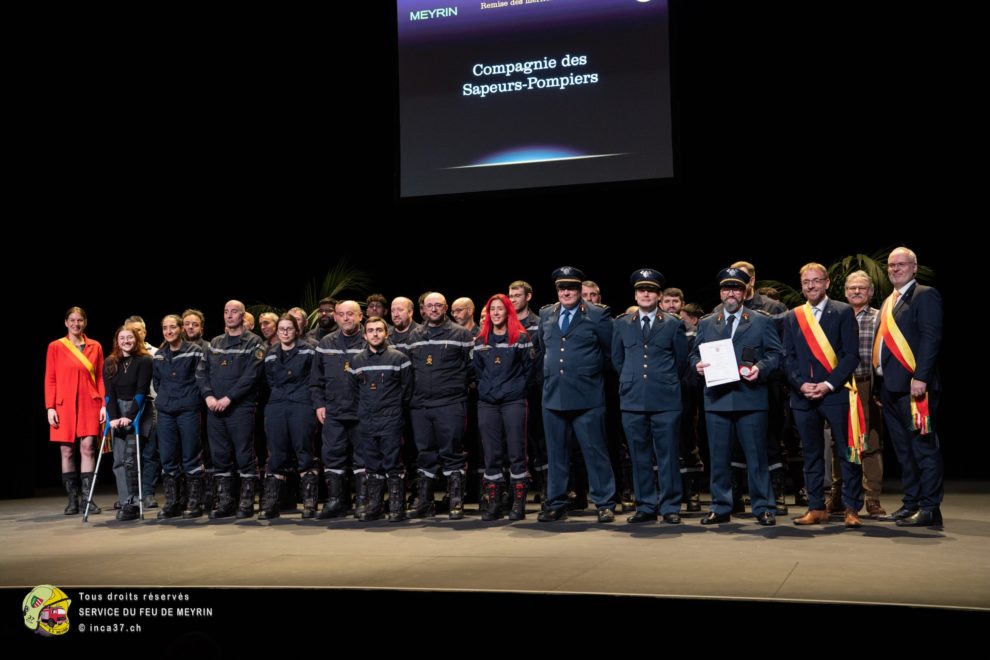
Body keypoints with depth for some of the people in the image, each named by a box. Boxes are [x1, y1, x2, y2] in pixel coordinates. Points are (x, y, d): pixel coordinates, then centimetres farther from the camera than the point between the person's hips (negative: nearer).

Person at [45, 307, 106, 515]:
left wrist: (104, 404, 1)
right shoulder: (56, 347, 5)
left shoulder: (95, 347, 9)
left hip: (89, 404, 0)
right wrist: (50, 407, -3)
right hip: (64, 404, 0)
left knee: (88, 447, -7)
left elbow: (100, 378, 9)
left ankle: (88, 498, -4)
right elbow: (50, 379, 4)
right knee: (67, 451, 2)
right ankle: (72, 500, 8)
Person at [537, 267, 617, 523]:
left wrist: (595, 373, 7)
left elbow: (612, 351, 3)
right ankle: (556, 504, 19)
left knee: (595, 452, 0)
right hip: (553, 395, 4)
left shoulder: (598, 315, -2)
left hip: (587, 396, -4)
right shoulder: (546, 315, 11)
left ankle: (605, 504, 8)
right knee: (556, 453, 10)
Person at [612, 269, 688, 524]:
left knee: (667, 455, 1)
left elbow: (682, 359, 11)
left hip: (666, 400, -2)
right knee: (640, 457, 5)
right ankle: (645, 507, 13)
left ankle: (670, 507, 10)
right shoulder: (621, 324, 9)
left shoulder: (673, 323, 4)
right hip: (632, 400, 2)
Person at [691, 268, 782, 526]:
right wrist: (698, 365, -6)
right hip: (716, 398, 2)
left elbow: (774, 354, 4)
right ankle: (721, 508, 15)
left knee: (756, 456, 0)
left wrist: (760, 367, -14)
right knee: (719, 458, 6)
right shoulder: (706, 324, 15)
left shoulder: (761, 322, 8)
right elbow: (695, 355, 16)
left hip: (750, 397, -2)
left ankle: (763, 508, 10)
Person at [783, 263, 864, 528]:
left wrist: (829, 384, -13)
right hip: (803, 395, 3)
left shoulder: (843, 312, 2)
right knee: (811, 454, 8)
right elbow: (788, 358, 8)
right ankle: (816, 508, 15)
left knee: (847, 453, -2)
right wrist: (801, 384, -8)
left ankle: (852, 509, 6)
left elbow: (852, 354, -4)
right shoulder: (792, 318, 12)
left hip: (837, 393, -3)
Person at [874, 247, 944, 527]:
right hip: (891, 387, 9)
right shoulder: (888, 302, 21)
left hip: (913, 385, -9)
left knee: (924, 446, -4)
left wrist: (920, 377, -21)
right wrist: (882, 383, 15)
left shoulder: (925, 295, -4)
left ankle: (930, 509, -1)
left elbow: (931, 337, -13)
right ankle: (910, 503, 19)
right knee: (903, 449, 12)